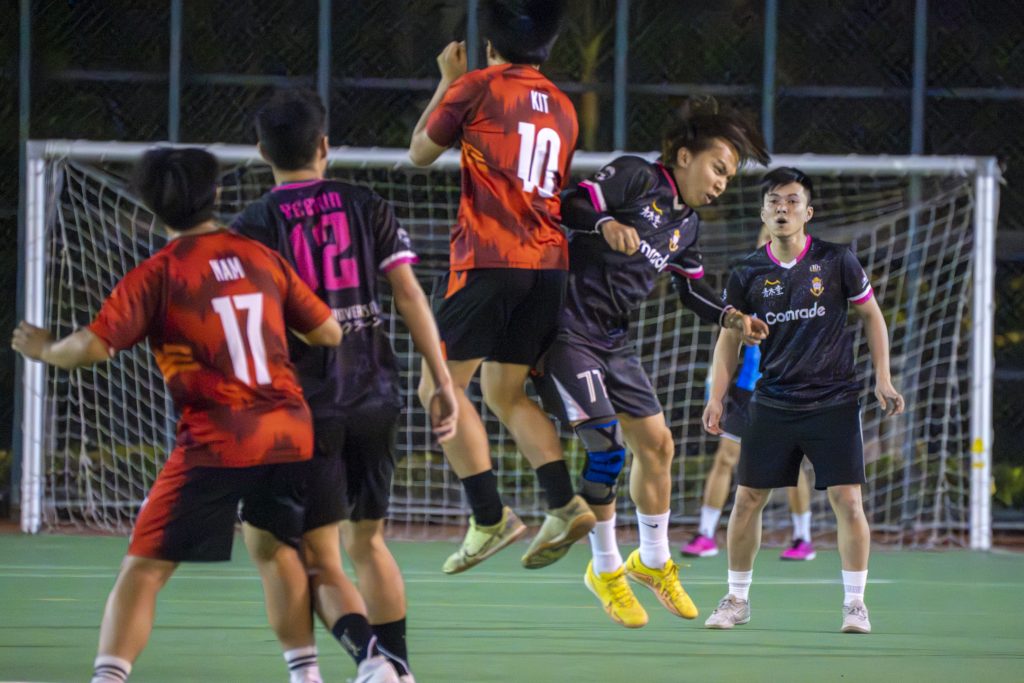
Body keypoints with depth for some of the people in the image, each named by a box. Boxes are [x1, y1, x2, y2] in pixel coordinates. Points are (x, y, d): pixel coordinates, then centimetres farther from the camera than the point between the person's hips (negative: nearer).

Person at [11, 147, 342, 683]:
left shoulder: (157, 274, -3)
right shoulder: (261, 257, 9)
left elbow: (94, 346, -12)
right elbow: (329, 333, 12)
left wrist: (45, 350, 9)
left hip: (215, 442, -4)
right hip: (289, 433, 4)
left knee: (143, 570, -2)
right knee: (280, 553, 26)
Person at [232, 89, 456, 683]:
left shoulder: (253, 227, -2)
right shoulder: (368, 208, 6)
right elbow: (409, 294, 0)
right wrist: (442, 382, 2)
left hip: (306, 406, -3)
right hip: (375, 399, 3)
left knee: (320, 563, -2)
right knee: (368, 543, 20)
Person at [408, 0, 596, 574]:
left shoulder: (477, 87, -1)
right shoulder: (562, 107, 16)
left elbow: (420, 153, 11)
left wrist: (447, 81, 23)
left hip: (487, 259, -6)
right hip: (548, 263, 7)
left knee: (442, 386, -1)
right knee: (505, 392, 14)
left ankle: (490, 517, -11)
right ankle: (565, 504, -3)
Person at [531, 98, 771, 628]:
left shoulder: (687, 225, 13)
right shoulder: (634, 177, -11)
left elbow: (692, 289, 24)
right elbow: (570, 206, -21)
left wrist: (732, 318, 7)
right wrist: (606, 225, -40)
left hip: (614, 340, 9)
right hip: (567, 330, -9)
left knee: (656, 444, 11)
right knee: (607, 444, -16)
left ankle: (653, 561, 31)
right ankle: (605, 569, 0)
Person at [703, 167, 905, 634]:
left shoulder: (836, 261, -4)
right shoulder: (748, 275, 0)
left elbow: (871, 315, 7)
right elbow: (730, 336, 10)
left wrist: (883, 379, 0)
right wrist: (716, 397, 1)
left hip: (834, 402, -2)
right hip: (772, 406, 2)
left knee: (847, 502, -9)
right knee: (746, 500, 0)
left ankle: (855, 603, 4)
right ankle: (737, 599, 15)